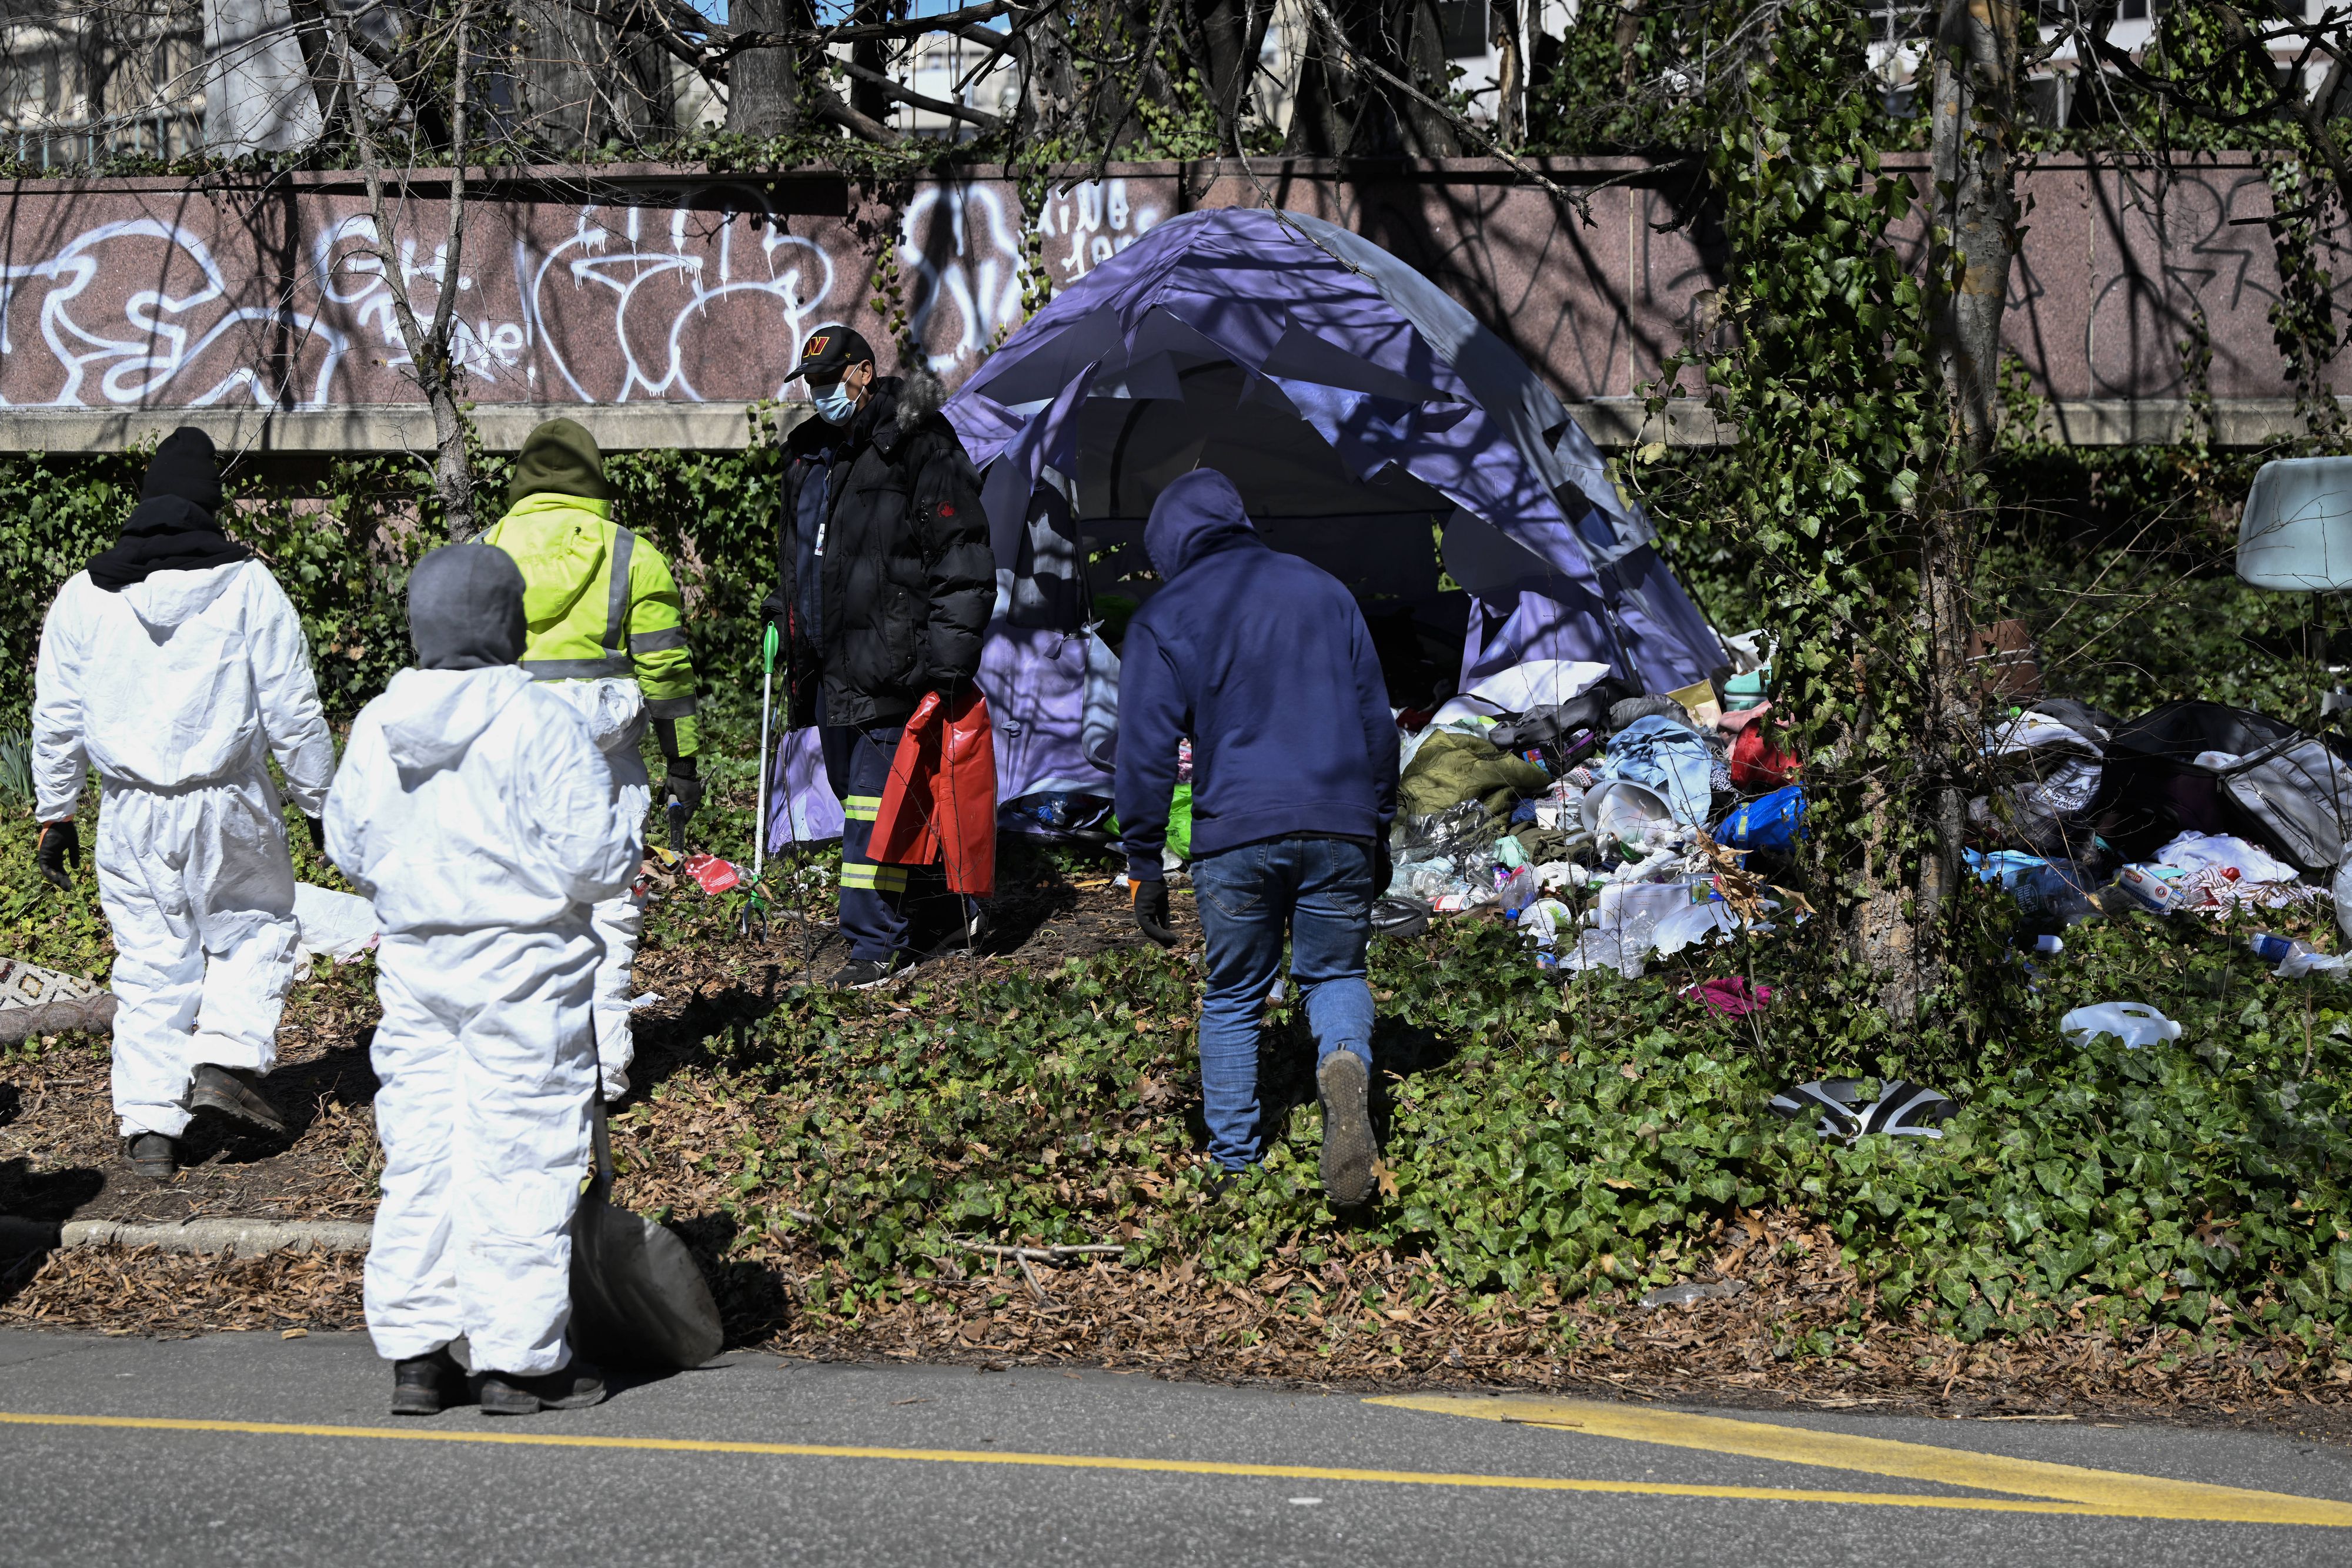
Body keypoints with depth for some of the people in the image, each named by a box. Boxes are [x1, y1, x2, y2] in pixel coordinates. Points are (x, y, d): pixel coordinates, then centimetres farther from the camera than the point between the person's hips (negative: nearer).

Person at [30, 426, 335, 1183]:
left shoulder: (84, 596, 3)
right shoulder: (247, 586, -6)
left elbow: (56, 718, 8)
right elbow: (292, 710, -4)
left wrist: (55, 813, 18)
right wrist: (321, 801, 7)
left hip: (130, 814, 3)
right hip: (229, 807, -3)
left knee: (150, 964, 10)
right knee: (256, 929, 18)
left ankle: (148, 1126, 9)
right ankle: (226, 1060, 0)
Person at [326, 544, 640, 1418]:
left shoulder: (376, 726, 3)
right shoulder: (539, 723, -14)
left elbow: (349, 851, 12)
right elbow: (593, 862, -15)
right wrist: (622, 813, 5)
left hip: (412, 964, 5)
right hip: (521, 970, -5)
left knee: (416, 1156, 11)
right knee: (520, 1158, 2)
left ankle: (413, 1353, 15)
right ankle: (519, 1359, 7)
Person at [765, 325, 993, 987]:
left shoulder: (918, 447, -10)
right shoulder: (808, 452, 16)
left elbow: (961, 560, -13)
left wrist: (948, 658, -17)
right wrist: (782, 614, 25)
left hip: (885, 661, -8)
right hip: (828, 658, 9)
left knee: (874, 799, -9)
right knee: (852, 788, 15)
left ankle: (876, 943, -5)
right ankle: (881, 922, 28)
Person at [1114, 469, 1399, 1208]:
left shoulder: (1163, 620, 4)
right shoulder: (1323, 590, 14)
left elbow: (1146, 753, -2)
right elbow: (1376, 721, 17)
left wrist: (1145, 869, 3)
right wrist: (1379, 829, 24)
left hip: (1234, 837, -2)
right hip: (1339, 827, 2)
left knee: (1232, 998, 13)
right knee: (1335, 973, 16)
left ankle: (1234, 1167, 15)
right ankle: (1345, 1062, -17)